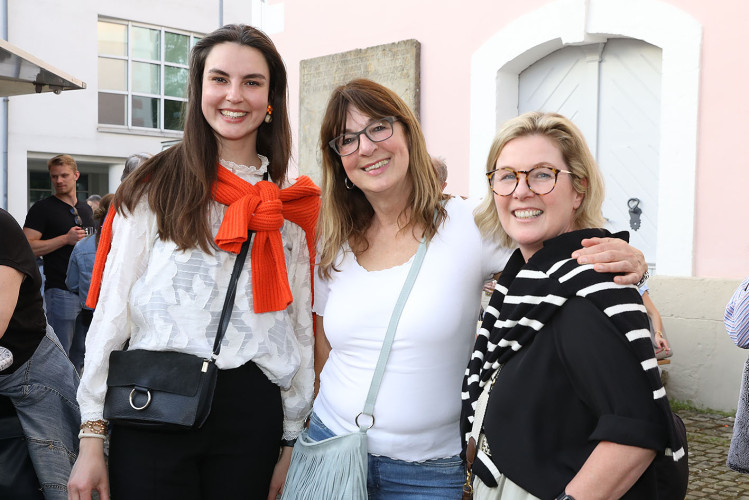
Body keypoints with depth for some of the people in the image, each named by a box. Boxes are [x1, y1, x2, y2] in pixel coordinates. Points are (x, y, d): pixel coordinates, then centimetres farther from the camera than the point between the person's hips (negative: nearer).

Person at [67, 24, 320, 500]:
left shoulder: (291, 205, 7)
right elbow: (112, 309, -1)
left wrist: (293, 442, 8)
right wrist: (92, 435, -4)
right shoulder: (155, 187, 0)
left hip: (252, 409, 2)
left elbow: (301, 327, 8)